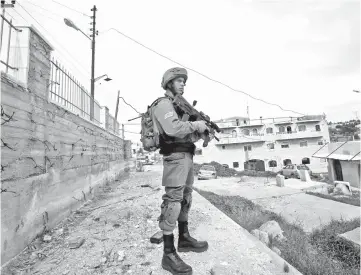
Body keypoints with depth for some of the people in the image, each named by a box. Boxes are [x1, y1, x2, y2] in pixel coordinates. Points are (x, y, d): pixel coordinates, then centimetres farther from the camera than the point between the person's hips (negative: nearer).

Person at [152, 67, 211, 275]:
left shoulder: (180, 105, 23)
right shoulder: (163, 104, -6)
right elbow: (173, 128, -25)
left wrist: (201, 132, 2)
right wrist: (196, 125, -12)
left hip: (187, 156, 10)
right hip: (176, 157, -10)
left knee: (185, 199, 16)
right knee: (173, 201, -7)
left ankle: (184, 239, 32)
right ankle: (169, 254, 4)